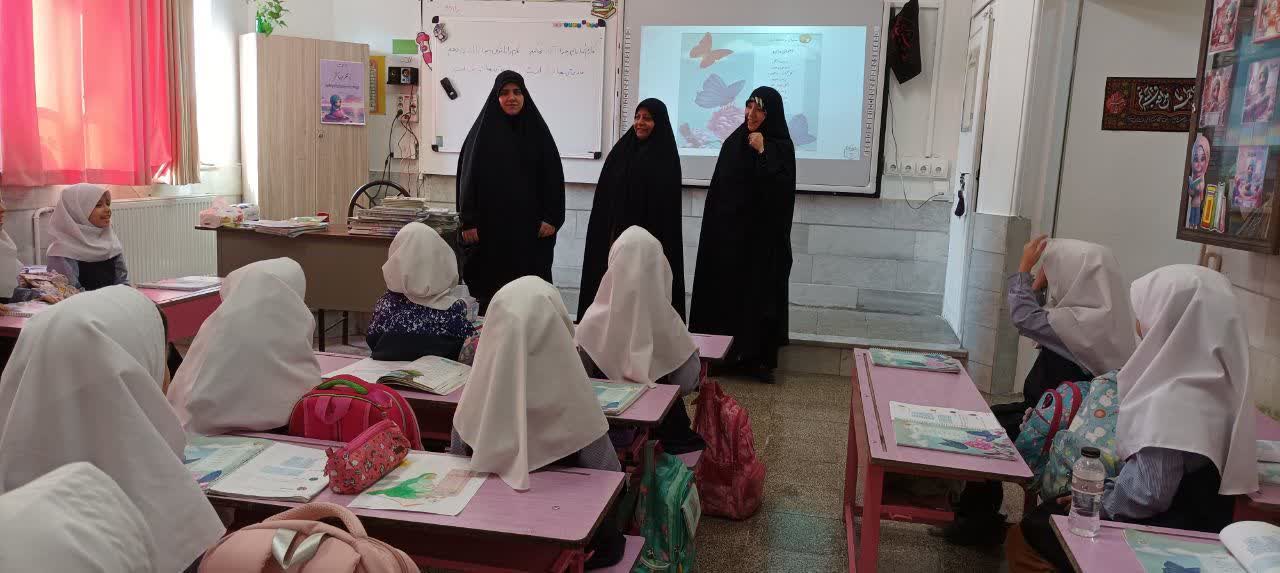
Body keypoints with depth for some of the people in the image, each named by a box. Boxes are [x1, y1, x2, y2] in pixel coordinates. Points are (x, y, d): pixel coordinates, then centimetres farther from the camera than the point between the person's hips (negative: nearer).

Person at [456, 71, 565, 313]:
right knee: (490, 285, 1)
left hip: (529, 225, 1)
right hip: (491, 225, -1)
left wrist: (552, 218, -5)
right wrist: (468, 222, -7)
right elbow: (468, 176, -1)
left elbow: (553, 176, 4)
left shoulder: (537, 130, 5)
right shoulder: (483, 130, 1)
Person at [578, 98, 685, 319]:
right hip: (612, 233, 4)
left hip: (648, 237, -4)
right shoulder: (621, 152, 10)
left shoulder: (666, 158, -3)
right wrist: (606, 233, 3)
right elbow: (604, 197, 11)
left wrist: (655, 241, -13)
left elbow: (667, 206, -7)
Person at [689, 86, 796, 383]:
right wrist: (715, 229, 9)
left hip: (762, 236, -4)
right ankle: (723, 354, 15)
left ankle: (758, 357, 6)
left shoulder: (781, 146, -5)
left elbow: (780, 190, -18)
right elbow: (718, 190, 11)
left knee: (759, 293, -1)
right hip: (727, 232, 5)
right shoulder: (733, 142, 9)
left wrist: (762, 153, -20)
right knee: (724, 292, 5)